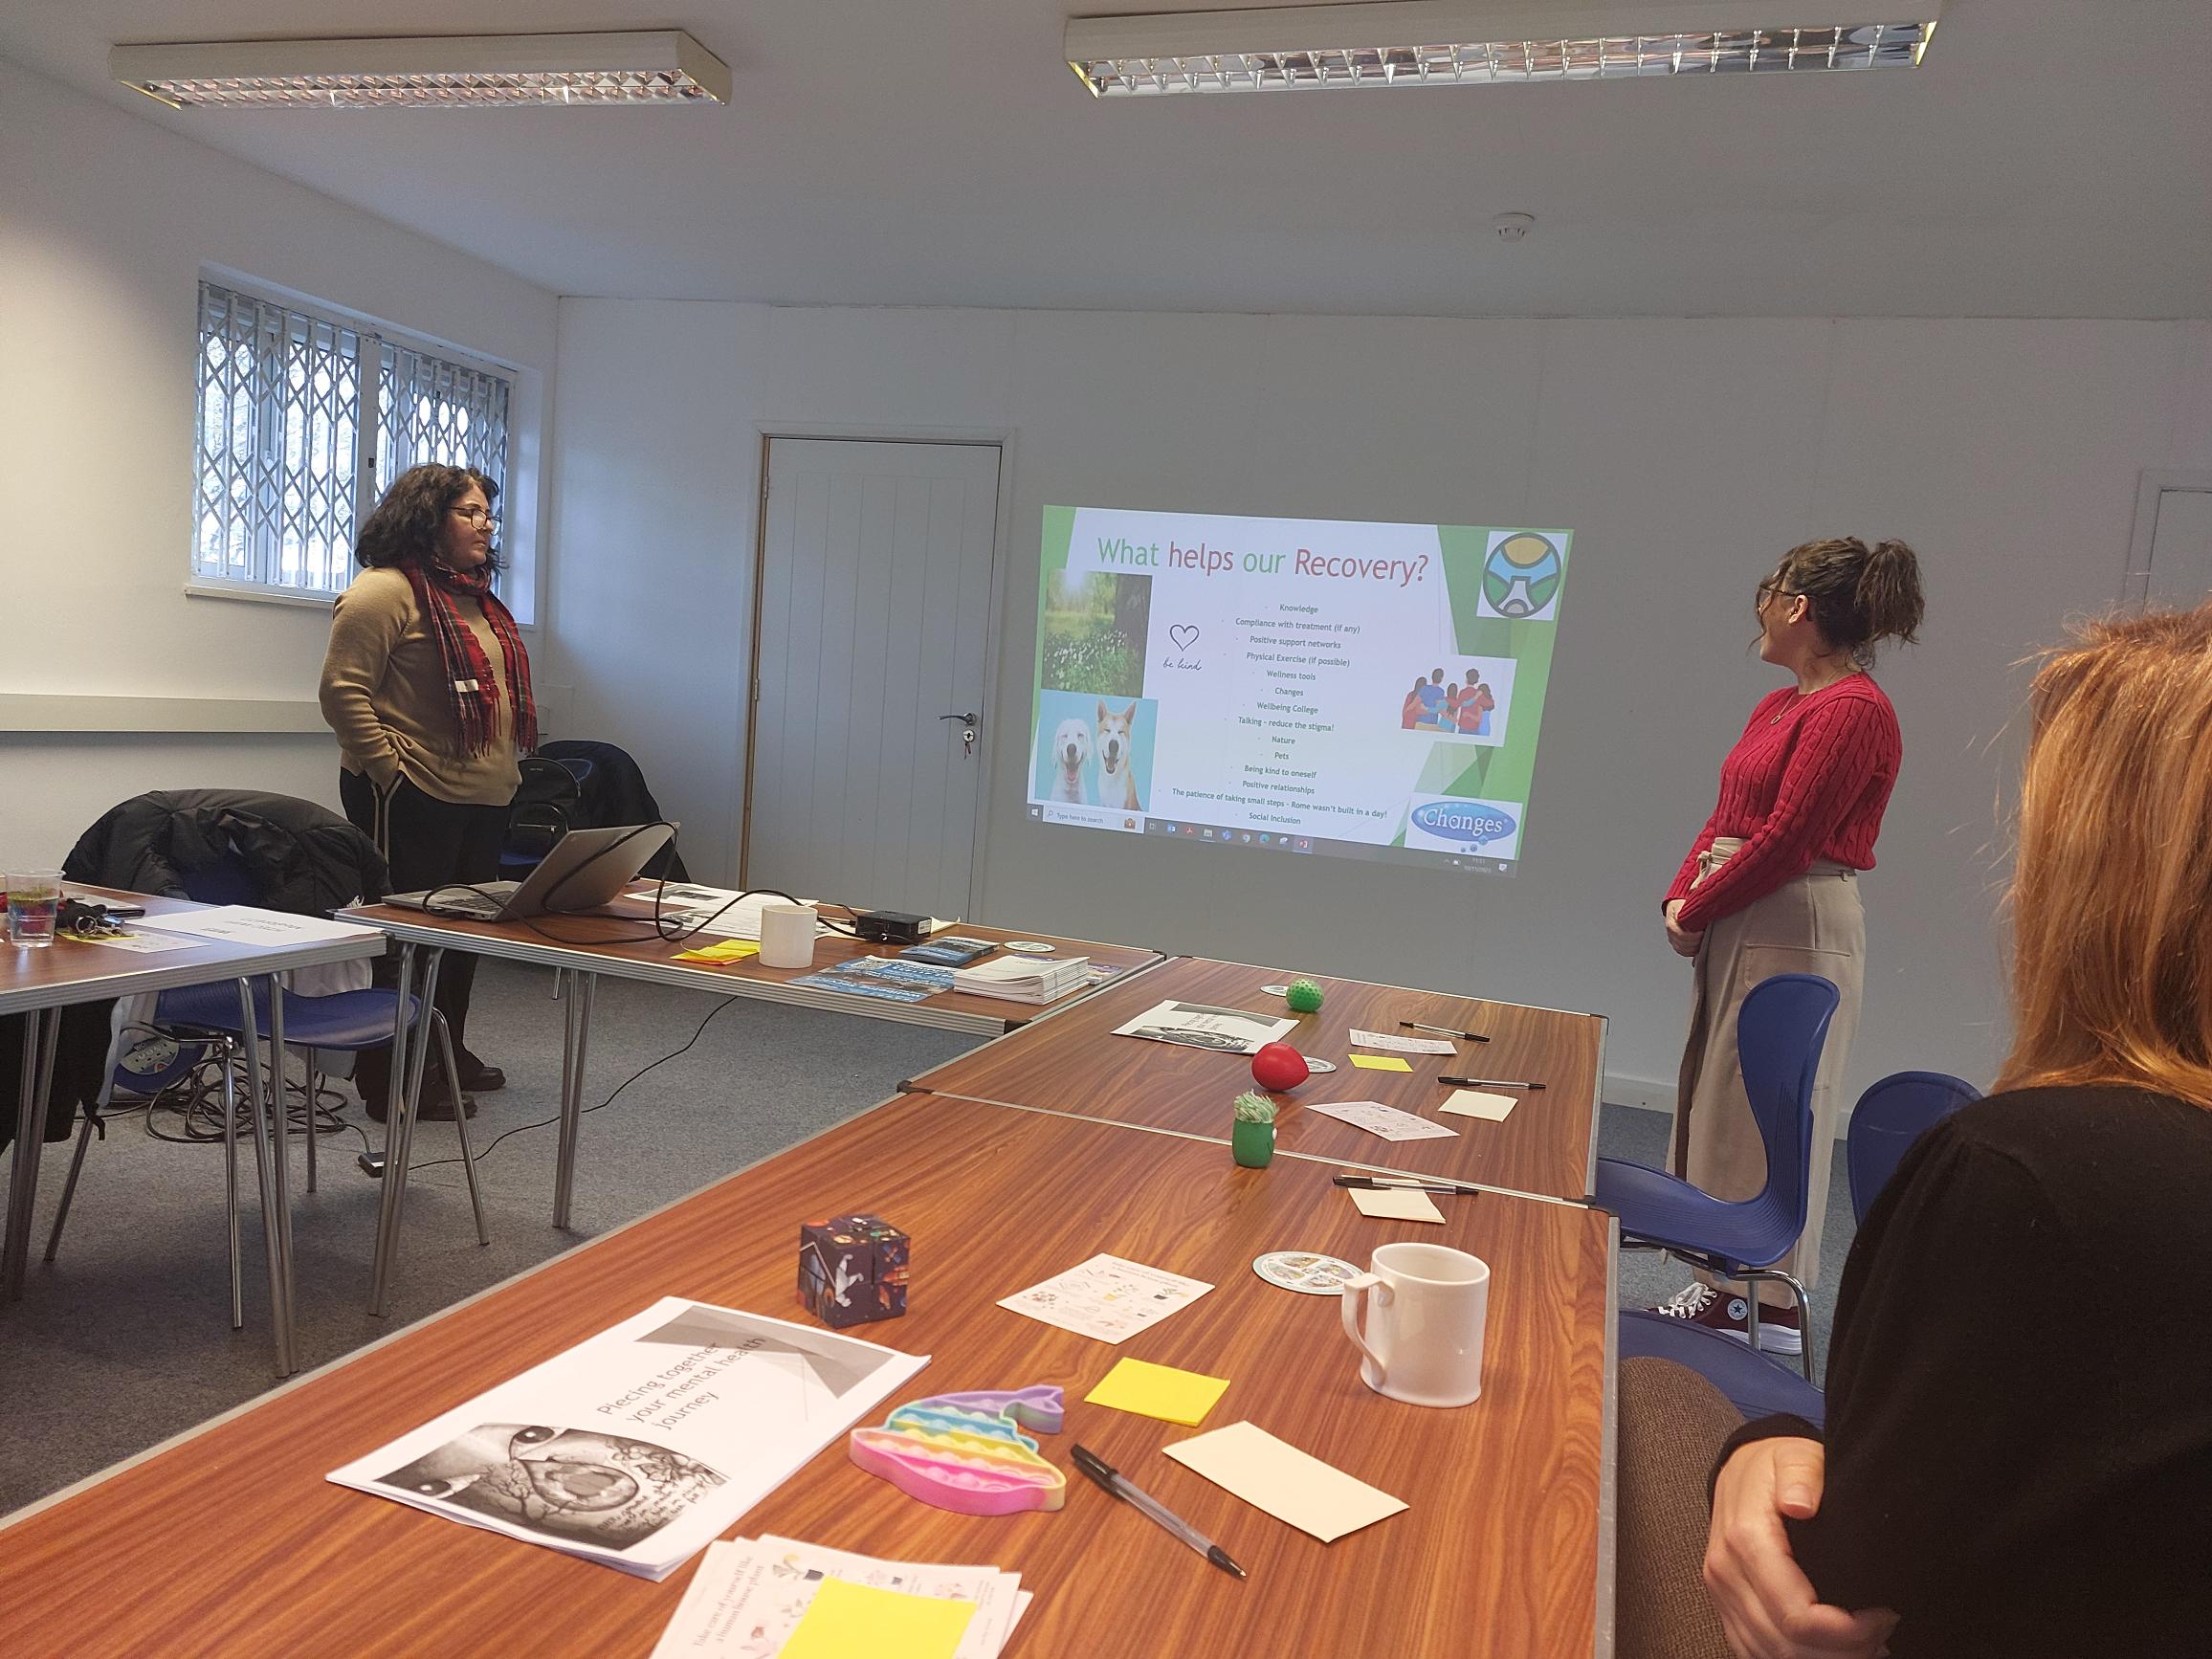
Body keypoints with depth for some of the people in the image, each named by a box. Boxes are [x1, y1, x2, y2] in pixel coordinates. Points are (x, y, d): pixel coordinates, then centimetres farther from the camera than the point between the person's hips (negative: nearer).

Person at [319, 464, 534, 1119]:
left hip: (483, 800, 9)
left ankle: (447, 1052, 30)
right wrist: (392, 770, -17)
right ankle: (390, 1079, 8)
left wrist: (505, 767, 16)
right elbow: (342, 692, -14)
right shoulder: (385, 591, -9)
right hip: (413, 801, -9)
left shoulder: (478, 599, 18)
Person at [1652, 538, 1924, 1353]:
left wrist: (1698, 910, -11)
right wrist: (1683, 895, 0)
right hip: (1737, 925, 9)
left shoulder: (1852, 711, -16)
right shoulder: (1778, 706, 13)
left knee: (1770, 1112, -1)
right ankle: (1725, 1287, 27)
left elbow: (1786, 839, -20)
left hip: (1795, 933, -9)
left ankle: (1778, 1311, 13)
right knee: (1716, 1103, 14)